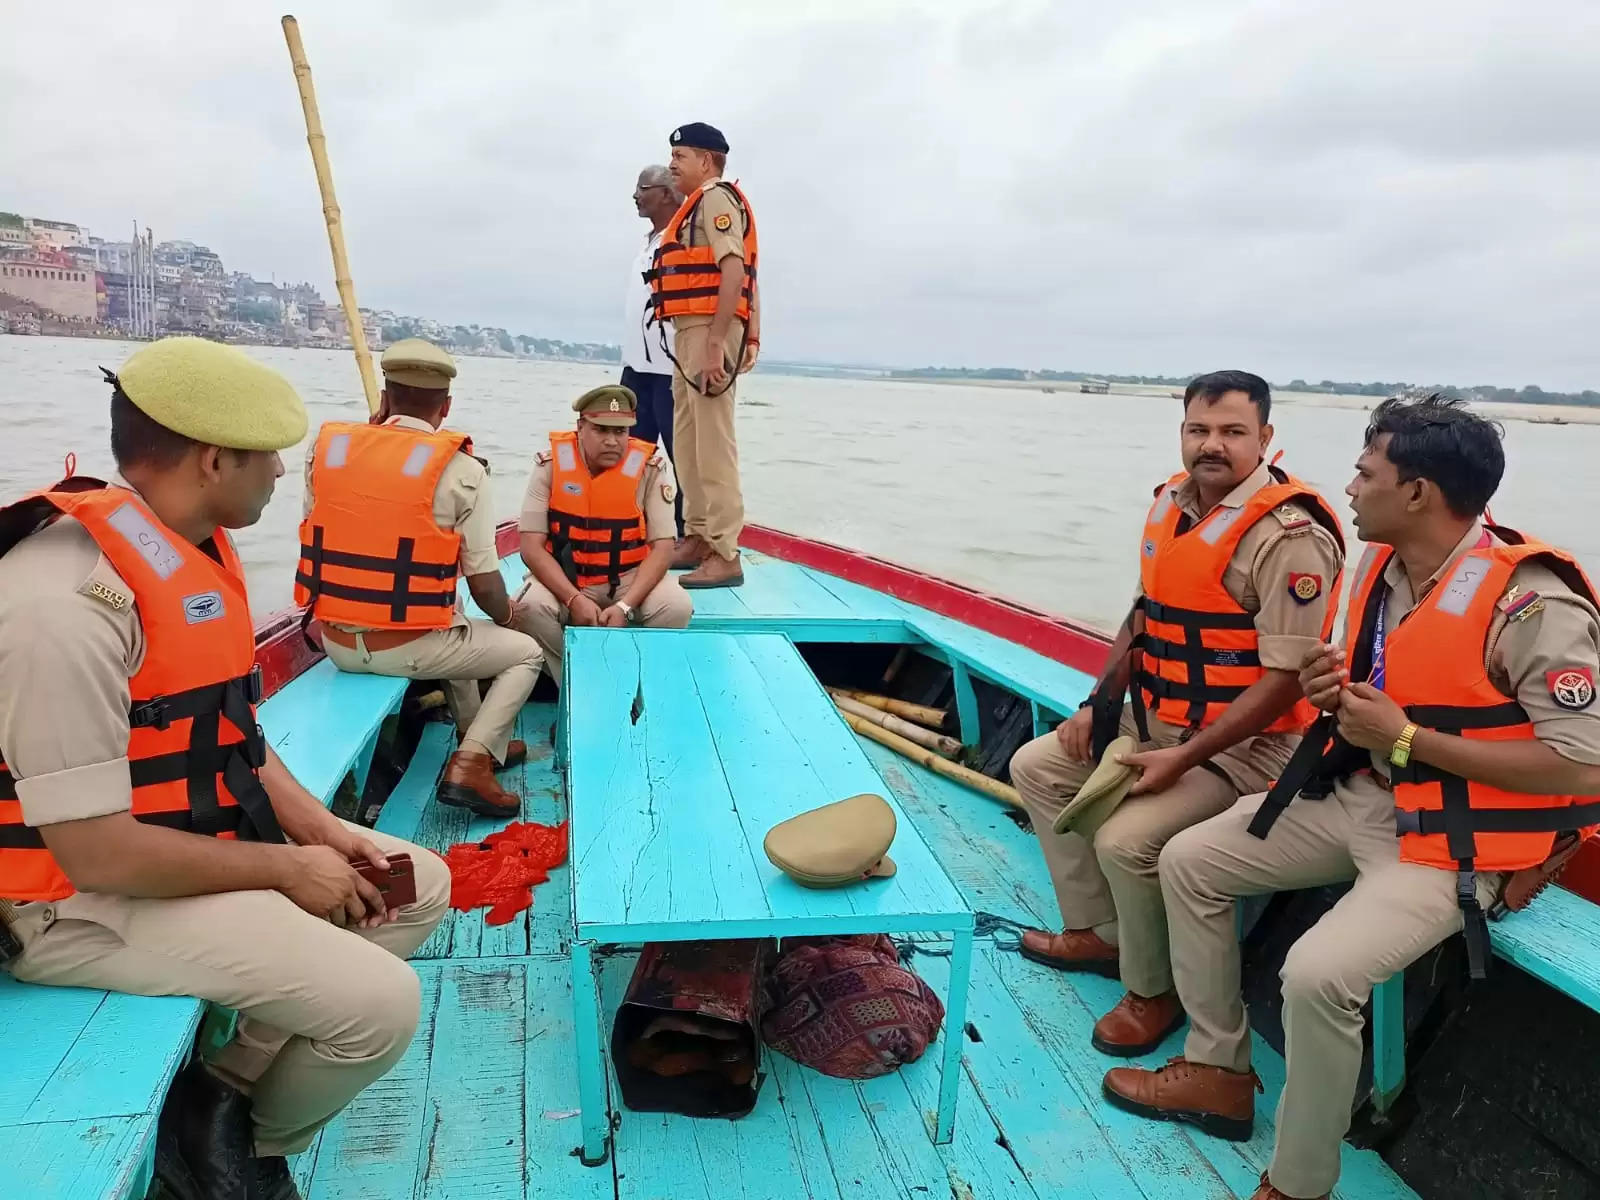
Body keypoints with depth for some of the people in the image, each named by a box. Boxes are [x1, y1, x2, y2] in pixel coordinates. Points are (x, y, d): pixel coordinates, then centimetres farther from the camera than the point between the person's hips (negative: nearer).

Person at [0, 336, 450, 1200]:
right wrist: (285, 870, -16)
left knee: (421, 886, 11)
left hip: (214, 835, 10)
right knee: (380, 1003, -20)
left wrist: (319, 828, -1)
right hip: (88, 901, -9)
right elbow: (99, 853, -27)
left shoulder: (190, 551, 2)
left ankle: (230, 1084, 9)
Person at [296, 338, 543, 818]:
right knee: (526, 653, 17)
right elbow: (484, 585, -10)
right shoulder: (461, 471, -11)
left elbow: (327, 534, 15)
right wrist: (506, 615, 15)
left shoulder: (325, 447, 0)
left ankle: (478, 736, 42)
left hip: (336, 642, 6)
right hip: (407, 649, -6)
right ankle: (470, 765, 1)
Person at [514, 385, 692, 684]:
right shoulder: (551, 465, -10)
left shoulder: (649, 469, -10)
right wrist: (574, 599, -26)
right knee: (531, 606, -31)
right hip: (563, 579, 0)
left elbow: (662, 549, -12)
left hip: (630, 579, 0)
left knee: (676, 606, -27)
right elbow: (532, 548, -13)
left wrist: (625, 606, -25)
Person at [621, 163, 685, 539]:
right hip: (637, 367, 10)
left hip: (671, 369, -10)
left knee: (684, 458, -4)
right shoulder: (649, 243, 20)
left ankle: (686, 536, 2)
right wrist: (630, 359, 20)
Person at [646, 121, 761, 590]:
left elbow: (734, 271, -18)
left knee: (712, 444, -13)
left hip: (708, 328, -11)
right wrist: (752, 337, 18)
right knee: (686, 442, 14)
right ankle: (698, 539, 22)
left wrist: (715, 344, -24)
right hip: (691, 329, 11)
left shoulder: (716, 198, -5)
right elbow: (749, 278, 22)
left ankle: (725, 556, -12)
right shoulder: (700, 205, 24)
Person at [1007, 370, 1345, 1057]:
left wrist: (1183, 760, -24)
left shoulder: (1289, 536, -22)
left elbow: (1285, 678, -24)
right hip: (1154, 720, 9)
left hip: (1242, 743, -9)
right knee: (1037, 768, 10)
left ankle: (1152, 993, 3)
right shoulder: (1172, 504, 4)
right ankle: (1097, 931, 19)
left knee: (1127, 839, -26)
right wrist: (1098, 704, 8)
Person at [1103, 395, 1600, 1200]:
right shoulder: (1381, 566, 2)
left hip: (1453, 842, -8)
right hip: (1358, 798, 9)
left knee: (1318, 973, -29)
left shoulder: (1533, 603, -23)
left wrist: (1405, 738, -24)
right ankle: (1217, 1073, 17)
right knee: (1188, 861, 5)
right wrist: (1336, 688, -6)